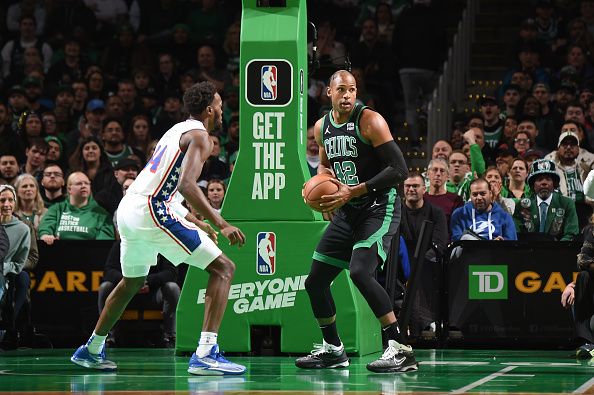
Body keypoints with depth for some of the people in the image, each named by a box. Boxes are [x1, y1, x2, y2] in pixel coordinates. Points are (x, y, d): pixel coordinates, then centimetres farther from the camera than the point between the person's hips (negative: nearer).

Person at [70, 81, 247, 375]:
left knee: (132, 282, 32)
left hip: (127, 211, 9)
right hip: (151, 211, -9)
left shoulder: (178, 130, 24)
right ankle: (205, 355, -21)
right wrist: (221, 224, -24)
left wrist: (199, 226, 33)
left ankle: (91, 351, 42)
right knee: (223, 268, -7)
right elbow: (187, 185, -21)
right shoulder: (199, 135, -5)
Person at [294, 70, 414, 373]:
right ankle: (333, 349, 28)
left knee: (360, 273, -28)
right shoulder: (322, 127, 7)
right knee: (315, 281, 9)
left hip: (379, 208, -8)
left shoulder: (370, 121, -14)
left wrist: (353, 191, -22)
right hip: (347, 212, 8)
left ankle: (401, 350, -24)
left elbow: (400, 170, -19)